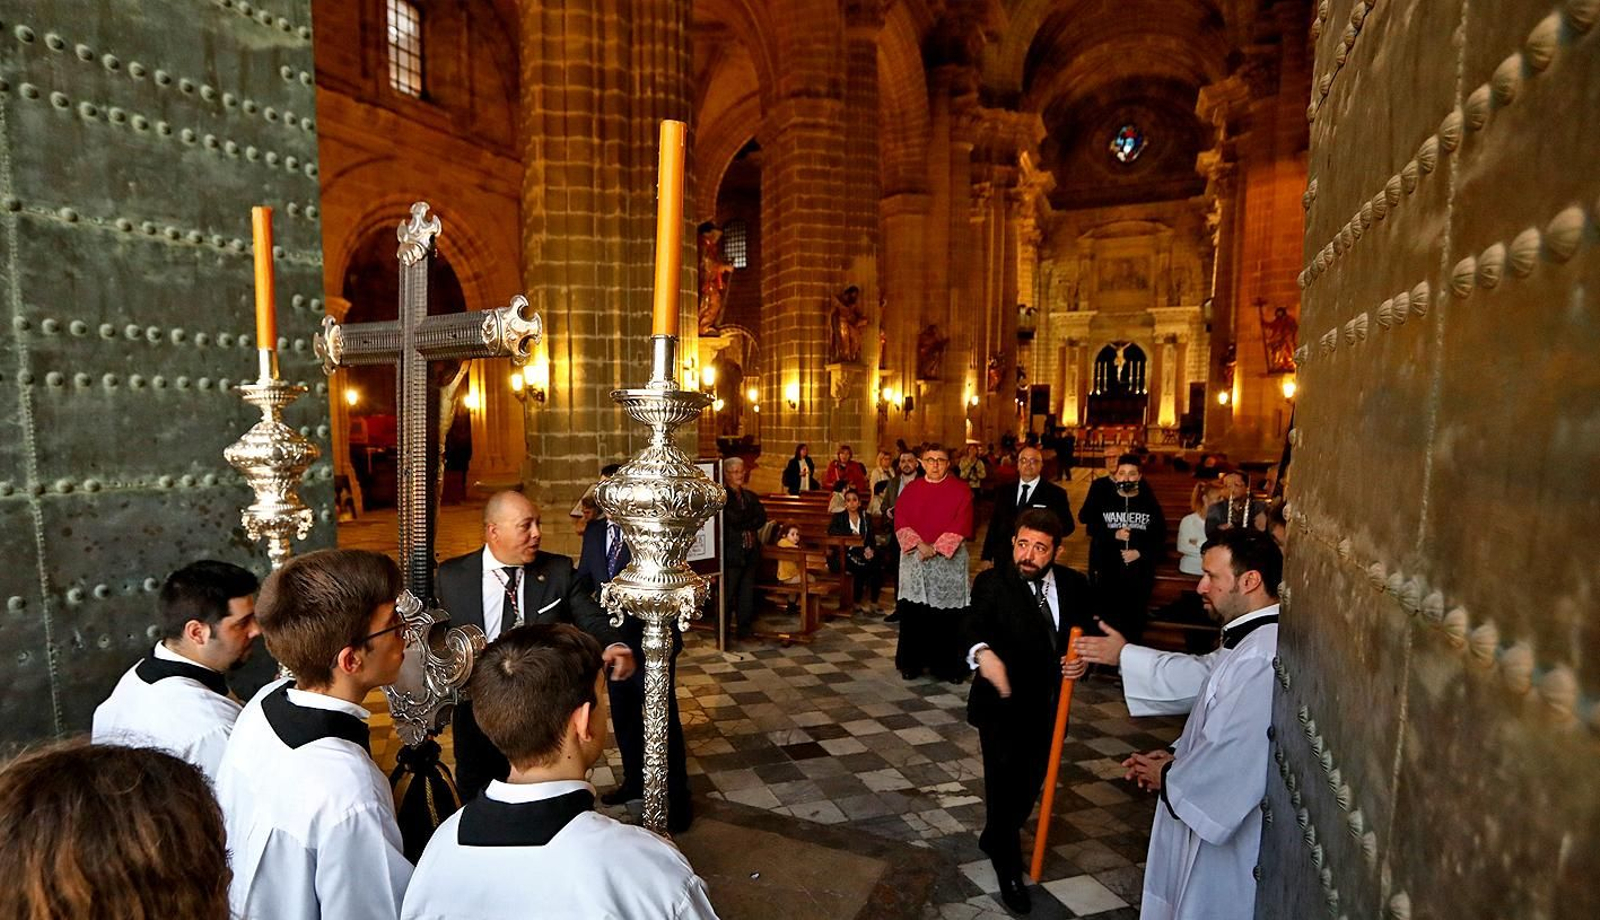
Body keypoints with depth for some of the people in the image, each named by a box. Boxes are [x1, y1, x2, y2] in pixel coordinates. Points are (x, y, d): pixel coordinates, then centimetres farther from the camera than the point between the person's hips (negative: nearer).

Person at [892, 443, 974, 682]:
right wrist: (920, 546, -13)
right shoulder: (911, 489, 8)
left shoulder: (960, 489, 2)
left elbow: (962, 524, -7)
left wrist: (936, 548, -14)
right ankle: (912, 663, 15)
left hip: (949, 561, -2)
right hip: (914, 560, 2)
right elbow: (901, 521, 0)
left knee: (948, 615, -1)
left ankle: (950, 666, 11)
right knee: (913, 613, 3)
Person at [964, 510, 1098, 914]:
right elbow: (975, 624, -31)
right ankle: (1009, 868, 31)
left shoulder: (1074, 585, -3)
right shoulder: (992, 583, -16)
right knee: (1004, 785, 4)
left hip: (1048, 706, 5)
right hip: (1002, 705, -5)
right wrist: (982, 652, -52)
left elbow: (1087, 635, 7)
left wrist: (1082, 660, -14)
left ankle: (994, 839, 49)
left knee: (1030, 783, 21)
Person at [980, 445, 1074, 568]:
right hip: (1004, 559, 3)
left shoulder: (1056, 493, -1)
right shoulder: (1004, 491, 9)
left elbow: (1067, 526, -2)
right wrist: (987, 556, 6)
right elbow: (994, 524, 10)